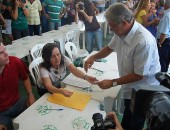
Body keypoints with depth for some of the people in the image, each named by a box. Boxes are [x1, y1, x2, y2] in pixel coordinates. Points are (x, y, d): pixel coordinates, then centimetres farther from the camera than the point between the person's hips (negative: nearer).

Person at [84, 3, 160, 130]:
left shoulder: (144, 42, -34)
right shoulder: (122, 31, -10)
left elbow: (138, 75, -26)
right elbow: (110, 48, 10)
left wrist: (113, 83, -21)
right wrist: (93, 57, -5)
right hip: (130, 88, 7)